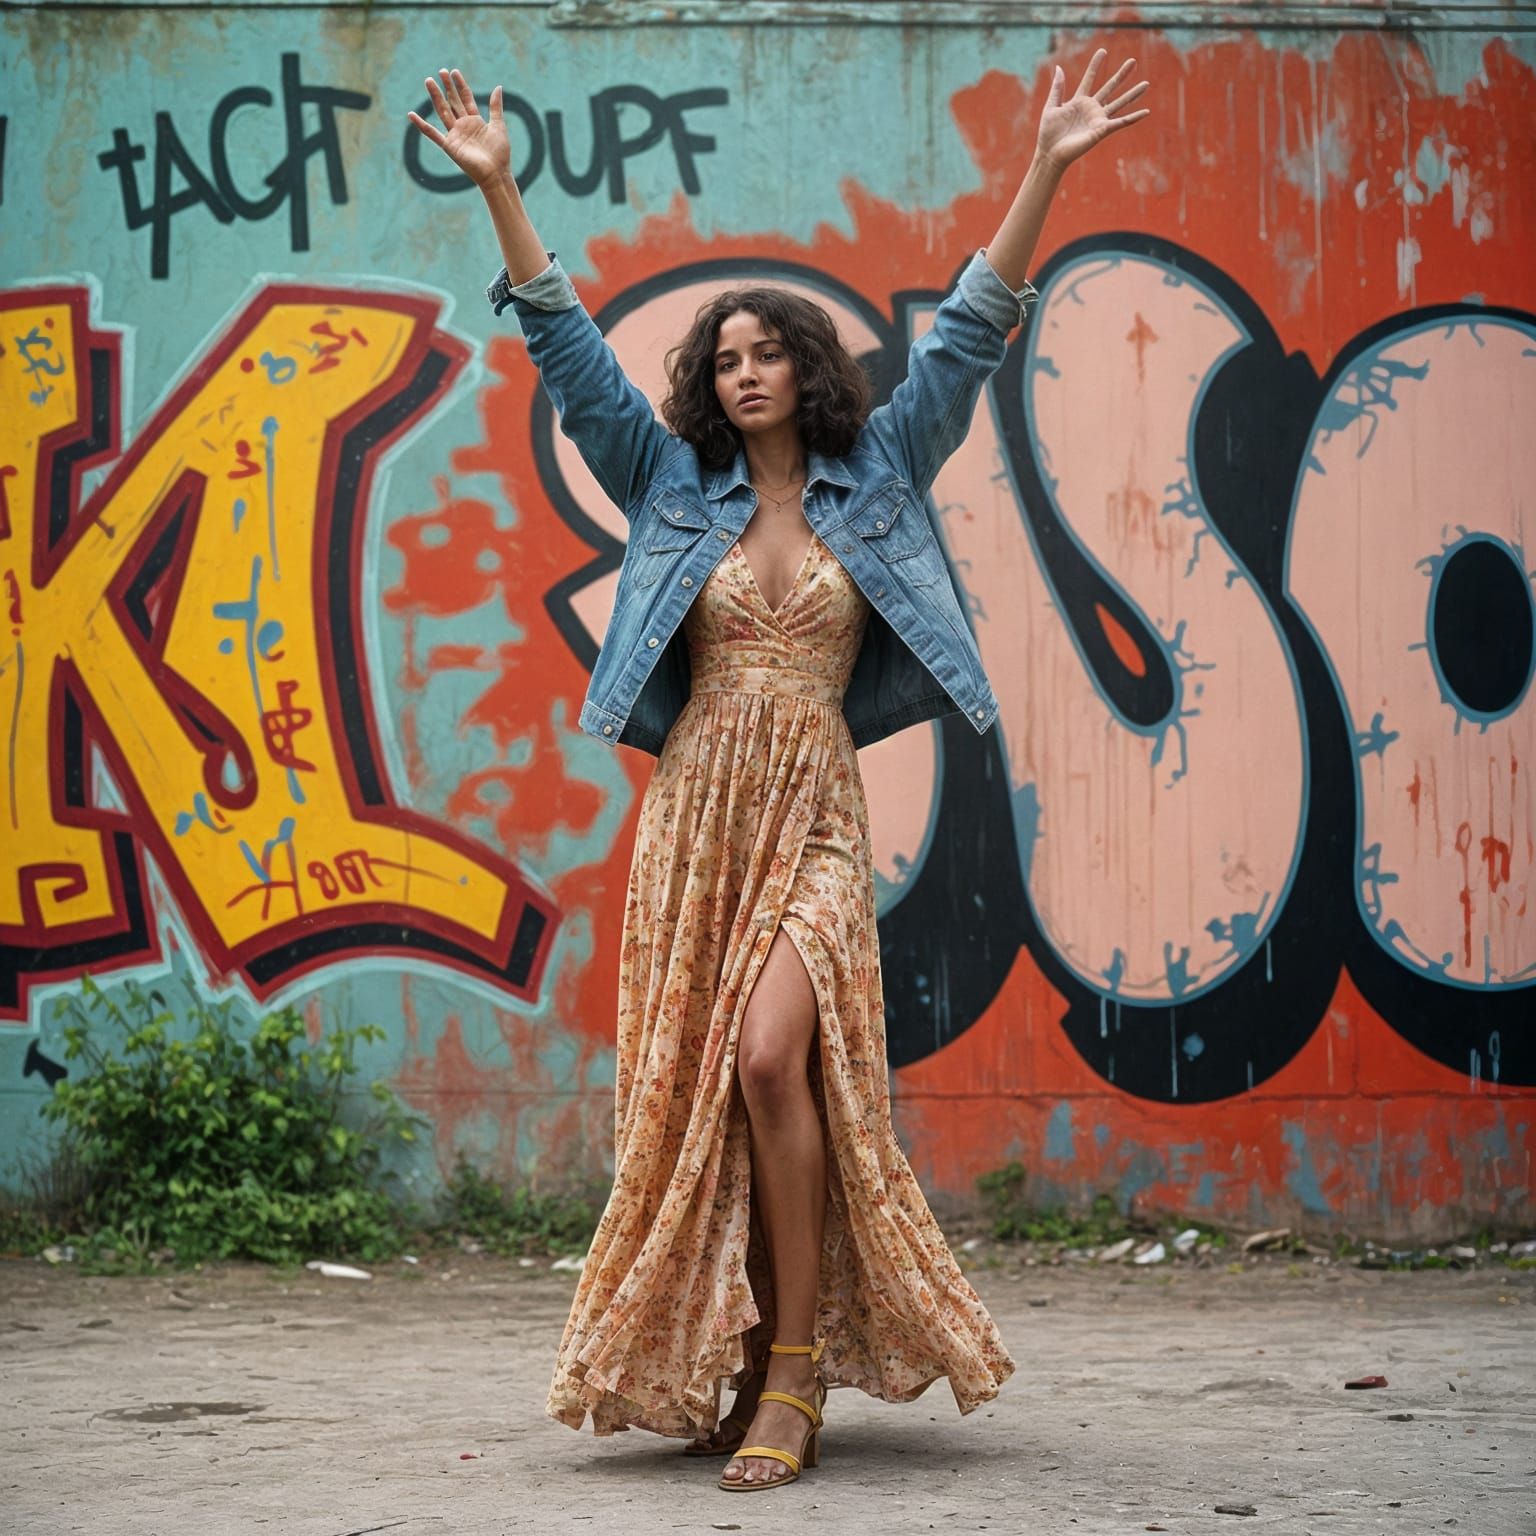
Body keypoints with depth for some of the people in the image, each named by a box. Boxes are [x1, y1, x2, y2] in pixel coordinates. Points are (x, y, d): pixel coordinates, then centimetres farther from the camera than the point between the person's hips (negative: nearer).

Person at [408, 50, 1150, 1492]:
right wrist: (499, 190, 4)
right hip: (694, 810, 3)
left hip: (814, 815, -2)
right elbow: (568, 350, 9)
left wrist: (1043, 170, 2)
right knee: (689, 1086, 0)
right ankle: (722, 1362, 10)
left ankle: (795, 1373, -14)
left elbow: (965, 339, 6)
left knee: (769, 1055, -20)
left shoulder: (874, 479, 9)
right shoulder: (675, 486, 11)